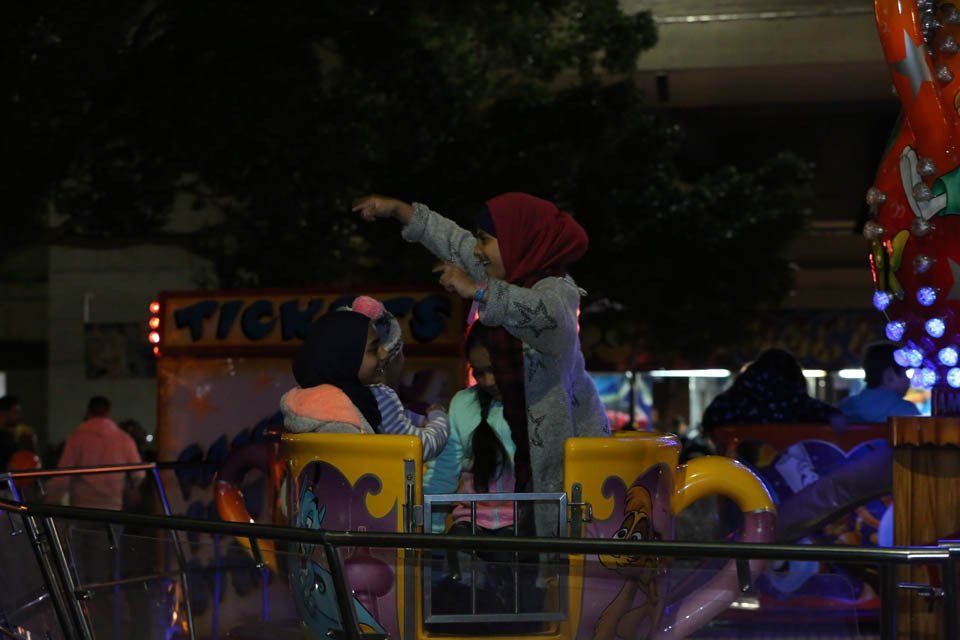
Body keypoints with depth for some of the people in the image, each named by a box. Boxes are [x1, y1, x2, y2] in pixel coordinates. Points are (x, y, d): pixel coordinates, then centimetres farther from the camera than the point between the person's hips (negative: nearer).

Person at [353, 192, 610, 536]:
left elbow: (544, 313, -43)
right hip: (529, 442, 8)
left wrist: (477, 291, -47)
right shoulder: (516, 275, 8)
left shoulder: (557, 291, -18)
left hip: (567, 441, -8)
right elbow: (457, 244, 19)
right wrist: (398, 209, 23)